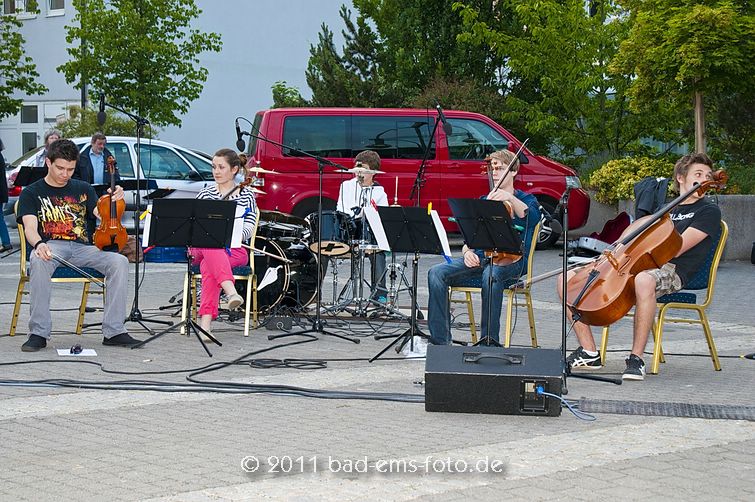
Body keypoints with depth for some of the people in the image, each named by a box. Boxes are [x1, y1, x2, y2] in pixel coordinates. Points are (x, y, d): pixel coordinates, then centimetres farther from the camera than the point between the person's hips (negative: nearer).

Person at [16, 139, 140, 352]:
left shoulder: (83, 189, 20)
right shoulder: (31, 193, 10)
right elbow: (30, 227, -6)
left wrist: (113, 202, -15)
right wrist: (38, 244, -30)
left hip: (81, 248, 3)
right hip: (51, 246, -3)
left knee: (119, 261, -25)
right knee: (38, 261, -40)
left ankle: (114, 331, -23)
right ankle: (39, 333, -35)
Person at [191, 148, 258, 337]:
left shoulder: (246, 195, 12)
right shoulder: (205, 193, 16)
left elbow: (248, 230, 2)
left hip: (234, 251, -1)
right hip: (202, 248, 1)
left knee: (209, 266, -36)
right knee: (210, 246, -38)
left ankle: (205, 321, -46)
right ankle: (231, 292, -60)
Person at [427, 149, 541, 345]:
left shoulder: (526, 199, 12)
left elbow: (532, 218, -14)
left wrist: (510, 198, -30)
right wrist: (467, 252, -6)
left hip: (512, 261, -4)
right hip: (479, 258, 5)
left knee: (491, 275, -41)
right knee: (437, 273, -22)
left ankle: (489, 340, -33)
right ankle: (440, 340, -22)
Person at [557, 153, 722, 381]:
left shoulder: (709, 211, 7)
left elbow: (675, 249, -7)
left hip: (671, 270, -7)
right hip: (634, 267, 7)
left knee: (644, 279, -46)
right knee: (568, 279, -6)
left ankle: (636, 357, -34)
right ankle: (589, 353, -7)